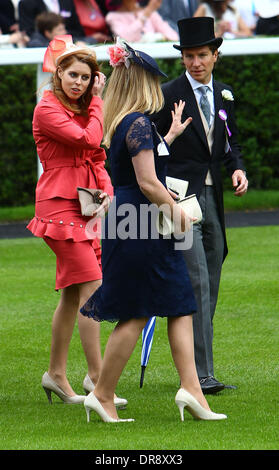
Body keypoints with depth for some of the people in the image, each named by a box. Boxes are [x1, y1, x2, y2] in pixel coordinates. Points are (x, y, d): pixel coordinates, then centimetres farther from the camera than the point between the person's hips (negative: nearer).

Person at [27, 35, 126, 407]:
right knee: (92, 288, -15)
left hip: (85, 207, 8)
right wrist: (97, 101, -7)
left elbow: (97, 158, 18)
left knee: (73, 295, 11)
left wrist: (107, 191, -1)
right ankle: (95, 376, -15)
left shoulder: (83, 109, 16)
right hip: (60, 205, -8)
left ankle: (56, 375, 20)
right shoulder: (47, 110, -10)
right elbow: (89, 140, -20)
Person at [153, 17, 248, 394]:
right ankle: (201, 374, -15)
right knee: (197, 286, -14)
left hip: (213, 198, 7)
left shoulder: (224, 95, 12)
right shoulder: (167, 96, -6)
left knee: (210, 290, 9)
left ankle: (197, 369, 16)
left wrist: (238, 169, 2)